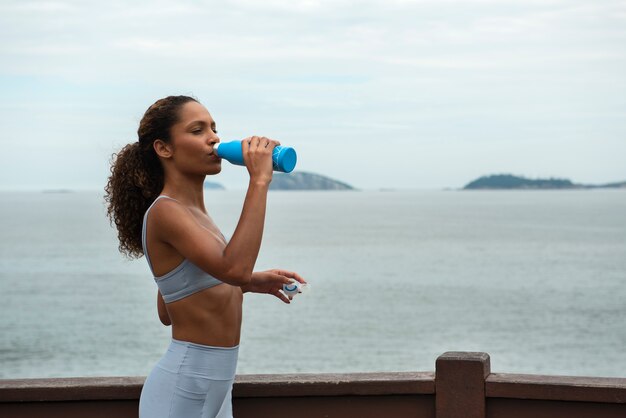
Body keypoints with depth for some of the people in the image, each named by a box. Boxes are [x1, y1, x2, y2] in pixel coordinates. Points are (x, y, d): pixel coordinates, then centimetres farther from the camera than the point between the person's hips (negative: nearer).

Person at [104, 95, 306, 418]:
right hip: (183, 389, -9)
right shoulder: (164, 211, -16)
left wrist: (249, 283, 13)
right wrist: (258, 180, -26)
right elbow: (234, 267, -31)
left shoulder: (190, 212, 11)